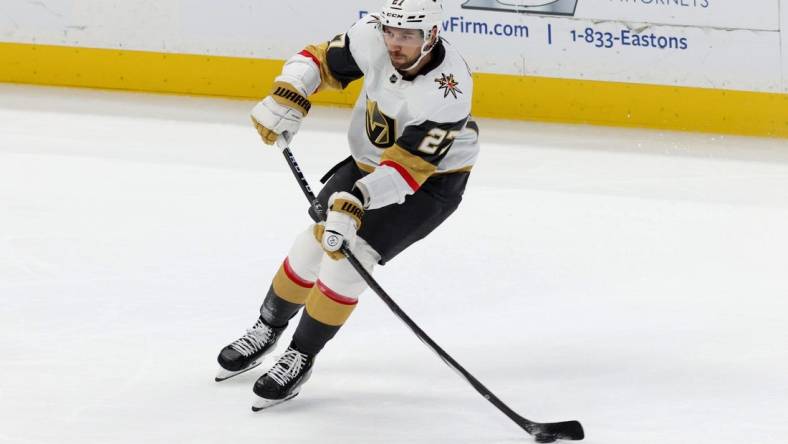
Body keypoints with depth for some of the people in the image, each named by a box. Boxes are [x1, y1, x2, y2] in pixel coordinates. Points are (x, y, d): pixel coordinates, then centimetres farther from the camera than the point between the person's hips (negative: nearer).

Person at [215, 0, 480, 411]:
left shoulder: (448, 89, -36)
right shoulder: (372, 38, -22)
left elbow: (409, 167, -38)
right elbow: (319, 60, -6)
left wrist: (355, 202, -48)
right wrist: (286, 98, -23)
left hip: (433, 176, -6)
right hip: (369, 159, 6)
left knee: (350, 253, -16)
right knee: (316, 240, 7)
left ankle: (301, 357, 0)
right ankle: (267, 329, 30)